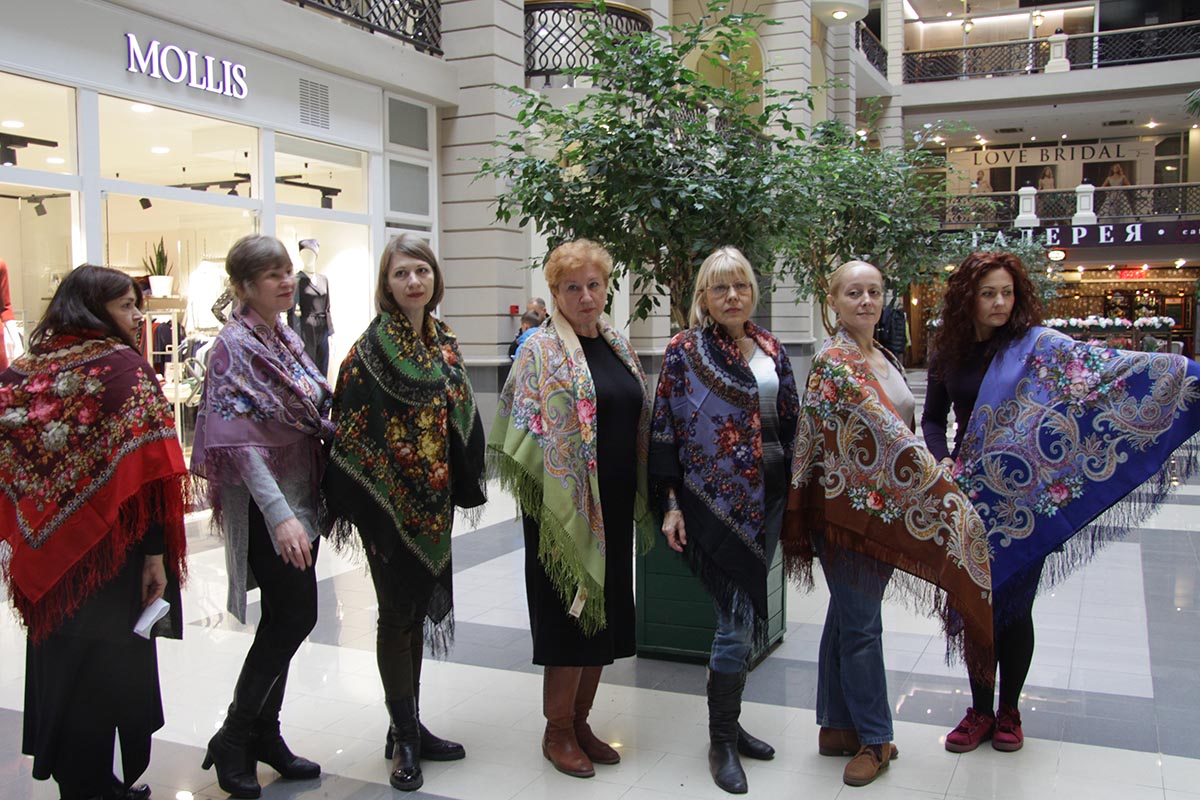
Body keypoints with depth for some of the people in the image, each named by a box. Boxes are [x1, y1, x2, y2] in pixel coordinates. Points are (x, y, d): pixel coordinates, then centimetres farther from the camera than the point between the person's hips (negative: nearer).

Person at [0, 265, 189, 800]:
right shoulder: (121, 363, -11)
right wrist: (156, 552, -16)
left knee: (57, 664, 17)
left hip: (46, 549, 6)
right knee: (112, 670, 8)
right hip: (109, 552, -5)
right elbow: (144, 467, -18)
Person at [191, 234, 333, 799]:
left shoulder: (287, 338, 12)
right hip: (265, 503, -8)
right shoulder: (234, 344, -13)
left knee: (284, 621, 12)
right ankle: (233, 741, 9)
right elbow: (238, 438, -20)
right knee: (295, 617, -7)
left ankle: (265, 734, 24)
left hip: (300, 496, 8)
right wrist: (280, 514, -28)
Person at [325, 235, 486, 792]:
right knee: (397, 612, 1)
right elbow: (351, 426, -12)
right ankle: (404, 738, 13)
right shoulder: (371, 348, -10)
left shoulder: (444, 344, 9)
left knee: (418, 609, 13)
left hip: (434, 501, 6)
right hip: (389, 502, -6)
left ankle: (408, 728, 25)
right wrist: (353, 502, -15)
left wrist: (464, 485, 8)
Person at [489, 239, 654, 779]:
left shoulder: (618, 346, 13)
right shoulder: (541, 349, -8)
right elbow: (527, 430, -12)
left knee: (603, 615, 13)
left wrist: (641, 498, 13)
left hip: (613, 507, 7)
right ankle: (557, 731, 18)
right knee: (570, 615, 1)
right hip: (565, 506, -7)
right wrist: (547, 497, -18)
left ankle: (580, 721, 27)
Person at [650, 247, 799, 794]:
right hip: (712, 503, -5)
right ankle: (721, 742, 9)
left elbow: (789, 425, 14)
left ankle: (728, 723, 28)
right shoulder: (684, 351, -5)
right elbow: (664, 430, -6)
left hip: (766, 501, 6)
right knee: (737, 620, -8)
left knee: (744, 615, 13)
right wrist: (671, 504, -9)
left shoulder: (771, 351, 9)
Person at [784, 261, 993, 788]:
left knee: (847, 617, 16)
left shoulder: (883, 357, 14)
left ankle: (837, 726, 27)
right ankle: (875, 739, 15)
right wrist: (945, 492, -23)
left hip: (884, 508, 9)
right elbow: (887, 432, -23)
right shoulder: (834, 361, -16)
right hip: (848, 506, -9)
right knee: (860, 625, 2)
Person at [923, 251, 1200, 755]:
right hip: (971, 499, 3)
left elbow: (1106, 364, -15)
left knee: (1015, 605, 7)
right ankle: (980, 710, 26)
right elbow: (933, 419, 14)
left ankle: (1009, 712, 26)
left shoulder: (1037, 345, -5)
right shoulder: (949, 355, 5)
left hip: (1025, 499, -2)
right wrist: (942, 462, -4)